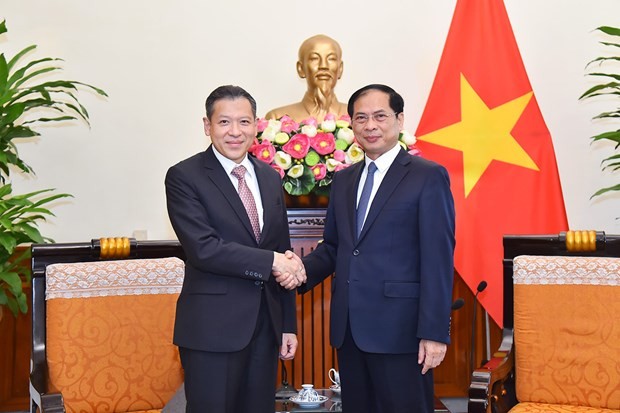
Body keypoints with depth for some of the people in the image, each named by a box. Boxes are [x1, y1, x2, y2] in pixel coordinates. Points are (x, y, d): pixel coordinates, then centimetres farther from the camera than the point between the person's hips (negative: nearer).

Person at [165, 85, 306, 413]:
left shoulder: (270, 178, 11)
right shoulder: (184, 177, -7)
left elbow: (283, 253, 14)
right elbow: (203, 248, -19)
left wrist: (288, 324, 12)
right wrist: (271, 262, -15)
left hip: (266, 324, 5)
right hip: (213, 327, -5)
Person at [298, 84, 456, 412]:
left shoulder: (428, 177, -5)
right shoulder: (344, 180, 14)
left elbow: (438, 261, -10)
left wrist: (434, 332, -15)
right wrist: (302, 270, -4)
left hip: (400, 330, -6)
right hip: (349, 329, 6)